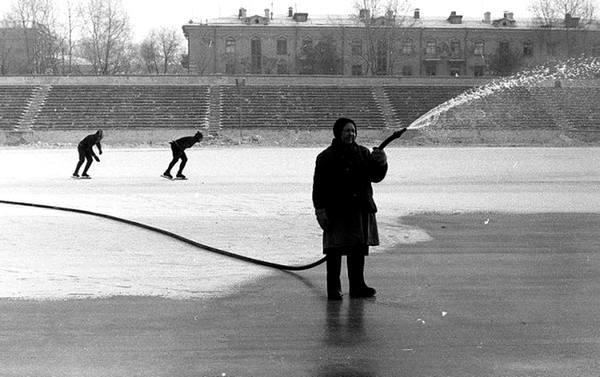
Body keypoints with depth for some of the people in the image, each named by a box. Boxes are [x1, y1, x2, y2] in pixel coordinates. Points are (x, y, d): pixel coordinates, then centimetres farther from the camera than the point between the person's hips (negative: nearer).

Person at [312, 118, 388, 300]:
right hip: (336, 211, -4)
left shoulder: (363, 153, 11)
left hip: (361, 210, 5)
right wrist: (320, 210, -11)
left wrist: (381, 163, -12)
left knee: (359, 249, 10)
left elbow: (376, 176, 9)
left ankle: (357, 285, 20)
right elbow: (319, 186, -4)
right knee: (334, 249, -4)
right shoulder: (326, 157, -2)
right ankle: (333, 288, 3)